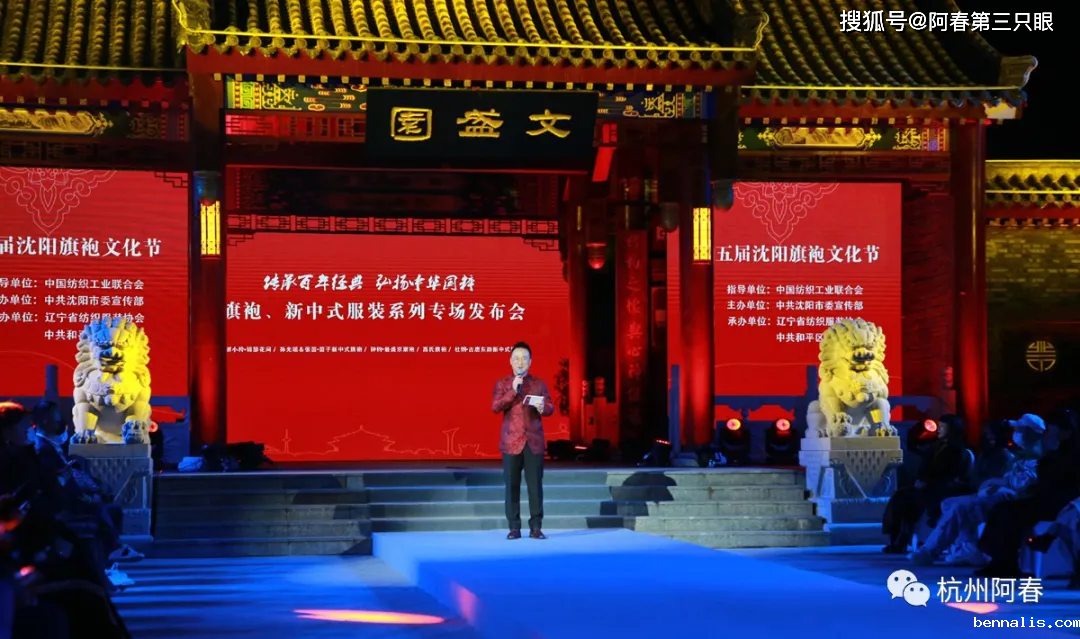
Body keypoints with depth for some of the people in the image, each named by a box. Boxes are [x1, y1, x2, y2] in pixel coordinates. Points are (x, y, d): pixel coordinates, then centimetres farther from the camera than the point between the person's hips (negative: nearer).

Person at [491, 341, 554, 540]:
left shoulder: (539, 383, 10)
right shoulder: (502, 384, 7)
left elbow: (551, 408, 7)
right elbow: (495, 407, -6)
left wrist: (543, 408, -17)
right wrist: (513, 391, -16)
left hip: (534, 441, 1)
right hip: (511, 441, -1)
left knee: (535, 484, -2)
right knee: (512, 485, -1)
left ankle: (536, 527, 2)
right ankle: (514, 527, 4)